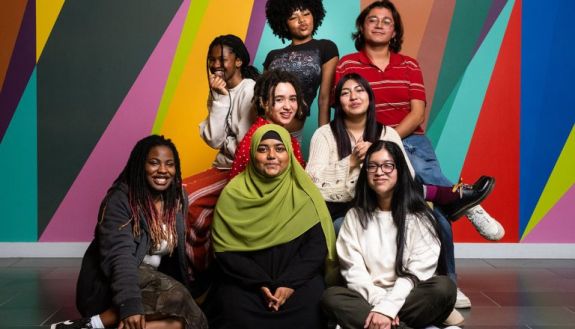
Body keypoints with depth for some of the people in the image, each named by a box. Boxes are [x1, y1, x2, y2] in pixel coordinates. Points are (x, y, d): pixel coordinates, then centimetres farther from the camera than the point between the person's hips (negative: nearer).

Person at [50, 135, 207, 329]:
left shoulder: (177, 200, 6)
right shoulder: (120, 200, -14)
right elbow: (120, 255, -27)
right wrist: (130, 305, -40)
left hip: (152, 285, 6)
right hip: (108, 286, -6)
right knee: (174, 295, -33)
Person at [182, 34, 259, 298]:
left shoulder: (249, 91, -13)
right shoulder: (220, 93, 11)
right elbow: (213, 140, -5)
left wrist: (223, 141, -4)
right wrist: (219, 98, -9)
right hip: (224, 167, 8)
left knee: (186, 199, -17)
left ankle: (202, 273, 1)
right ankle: (199, 272, 4)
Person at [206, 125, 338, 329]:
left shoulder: (303, 193, 1)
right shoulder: (234, 193, 0)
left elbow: (317, 245, -3)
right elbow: (225, 250, -4)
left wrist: (290, 282, -17)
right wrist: (260, 284, -15)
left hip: (298, 277, 1)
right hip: (246, 280, 0)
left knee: (309, 304, -27)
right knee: (235, 308, -28)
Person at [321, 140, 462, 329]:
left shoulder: (419, 216, 2)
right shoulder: (355, 216, 9)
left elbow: (417, 273, -8)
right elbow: (353, 269, -1)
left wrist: (387, 308, -22)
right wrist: (379, 303, -18)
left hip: (408, 299, -1)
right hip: (368, 299, 2)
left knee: (443, 287, -31)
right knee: (331, 297, -28)